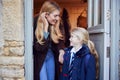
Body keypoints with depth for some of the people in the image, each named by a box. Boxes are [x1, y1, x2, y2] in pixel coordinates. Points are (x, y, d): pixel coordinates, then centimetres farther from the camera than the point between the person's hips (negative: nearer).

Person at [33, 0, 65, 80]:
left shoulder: (55, 24, -6)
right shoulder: (35, 24, -22)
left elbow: (60, 39, 5)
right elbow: (39, 48, -25)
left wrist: (61, 51, -16)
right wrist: (46, 28, -29)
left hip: (51, 56, 6)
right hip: (39, 58, -5)